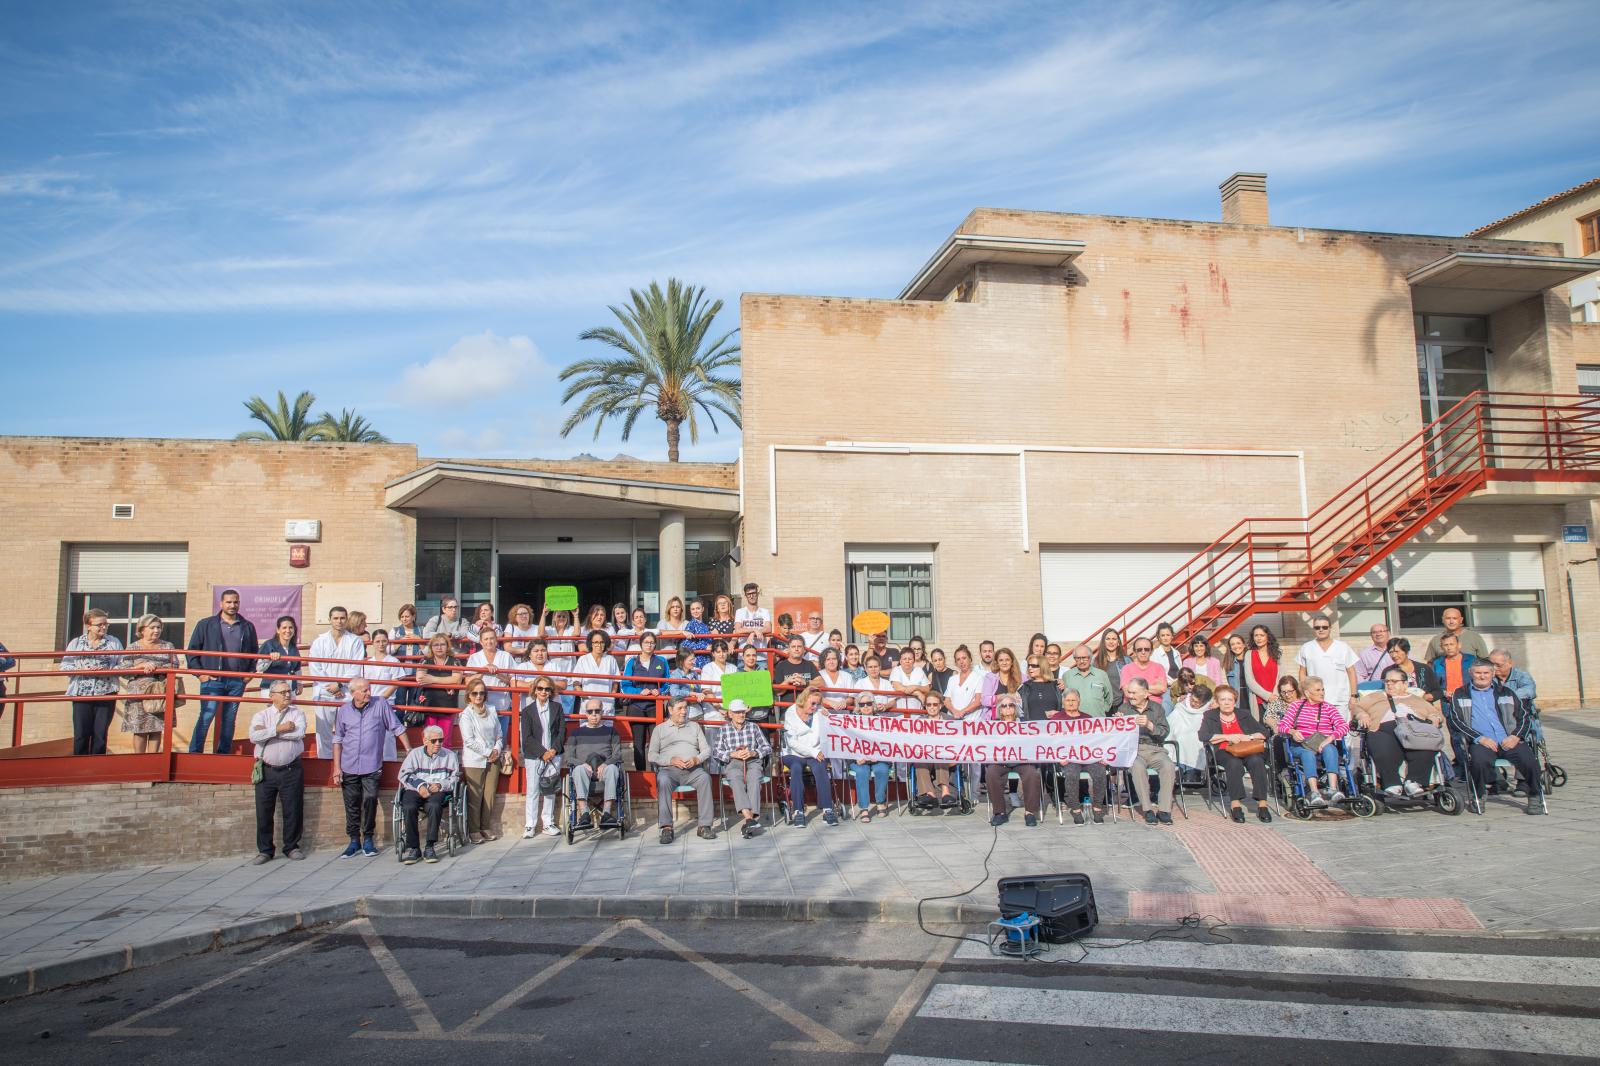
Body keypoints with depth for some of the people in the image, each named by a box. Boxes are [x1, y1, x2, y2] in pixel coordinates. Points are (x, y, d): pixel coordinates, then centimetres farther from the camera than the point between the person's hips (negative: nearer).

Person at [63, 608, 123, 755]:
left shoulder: (114, 642, 8)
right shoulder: (75, 643, 8)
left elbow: (122, 666, 4)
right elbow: (65, 666, 4)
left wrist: (107, 671, -14)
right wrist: (82, 670, -13)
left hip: (106, 694, 0)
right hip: (81, 695, 0)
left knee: (100, 734, 4)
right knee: (80, 734, -2)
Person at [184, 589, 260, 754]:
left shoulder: (247, 627, 11)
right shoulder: (206, 624, 3)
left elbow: (254, 652, 21)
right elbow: (192, 649, 5)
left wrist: (250, 672, 11)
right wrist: (199, 673, -2)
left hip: (237, 681, 3)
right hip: (212, 679, -3)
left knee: (229, 719, 8)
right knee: (206, 717, -10)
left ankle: (224, 753, 16)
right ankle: (194, 752, -4)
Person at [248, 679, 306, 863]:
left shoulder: (297, 713, 5)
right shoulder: (261, 715, 4)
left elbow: (299, 733, -15)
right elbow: (254, 736, -14)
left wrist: (267, 731, -10)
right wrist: (279, 728, -19)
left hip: (291, 770, 0)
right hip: (266, 770, 0)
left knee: (293, 811, 4)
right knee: (263, 812, 4)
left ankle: (291, 847, 18)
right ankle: (264, 850, 16)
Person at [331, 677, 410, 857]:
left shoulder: (381, 705, -2)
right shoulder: (343, 710, 4)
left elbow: (397, 728, 3)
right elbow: (338, 740, 9)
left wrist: (409, 750, 0)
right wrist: (336, 768, 5)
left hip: (371, 766, -2)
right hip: (349, 767, 2)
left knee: (370, 800, -8)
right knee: (352, 805, 7)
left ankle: (368, 839, 7)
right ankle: (354, 841, 19)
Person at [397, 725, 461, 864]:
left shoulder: (449, 755, 16)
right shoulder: (415, 754, 17)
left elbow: (455, 777, 11)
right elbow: (404, 774, 7)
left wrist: (440, 785, -9)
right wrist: (419, 785, -10)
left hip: (438, 791, -1)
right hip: (415, 790, 1)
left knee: (434, 805, -36)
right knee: (409, 807, -33)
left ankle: (429, 847, -29)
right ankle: (412, 847, -22)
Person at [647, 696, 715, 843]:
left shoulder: (694, 726, 23)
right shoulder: (660, 729, 17)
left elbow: (706, 749, 16)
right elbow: (651, 755, 7)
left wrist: (697, 759, -6)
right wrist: (671, 760, -10)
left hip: (693, 769, 1)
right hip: (669, 769, -1)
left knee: (705, 778, -32)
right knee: (663, 780, -36)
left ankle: (704, 826, -32)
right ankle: (666, 827, -37)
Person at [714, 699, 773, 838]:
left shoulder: (754, 727, 18)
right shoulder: (724, 730, 16)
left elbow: (767, 748, 13)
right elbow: (715, 752, 8)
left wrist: (753, 753, -6)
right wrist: (733, 754, -8)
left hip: (753, 762, 1)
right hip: (732, 764, -1)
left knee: (754, 780, -35)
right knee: (736, 780, -36)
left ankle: (749, 821, -48)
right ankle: (750, 818, -51)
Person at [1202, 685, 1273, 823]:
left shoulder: (1244, 715, 22)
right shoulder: (1210, 716, 13)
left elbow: (1263, 733, 14)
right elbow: (1203, 735, -5)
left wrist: (1247, 737, -5)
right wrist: (1228, 737, -7)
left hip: (1247, 749, 2)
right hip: (1224, 751, -2)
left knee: (1256, 761, -32)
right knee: (1234, 763, -37)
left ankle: (1262, 804, -32)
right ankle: (1235, 804, -37)